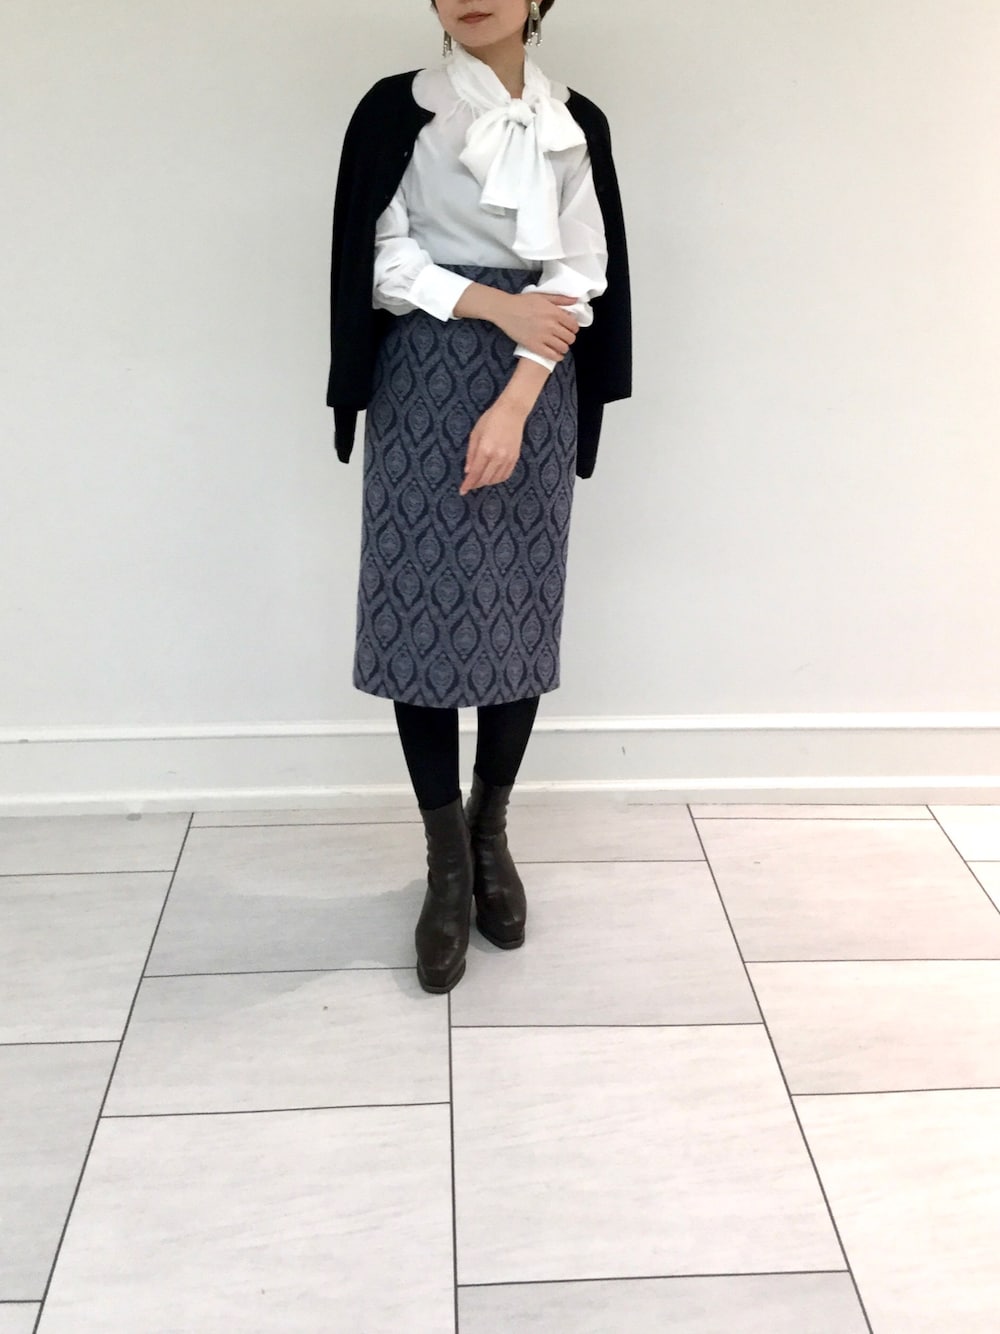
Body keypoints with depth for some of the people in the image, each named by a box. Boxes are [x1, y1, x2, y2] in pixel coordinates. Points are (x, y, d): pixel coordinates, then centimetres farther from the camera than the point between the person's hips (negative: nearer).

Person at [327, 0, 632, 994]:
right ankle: (447, 866, 7)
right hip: (422, 388, -1)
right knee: (418, 615, -5)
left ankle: (491, 835, 21)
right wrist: (499, 306, -12)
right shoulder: (395, 111, 4)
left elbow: (580, 280, -1)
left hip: (533, 394, 2)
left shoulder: (576, 124, 8)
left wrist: (514, 405, -13)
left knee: (519, 616, 2)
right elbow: (382, 265, -2)